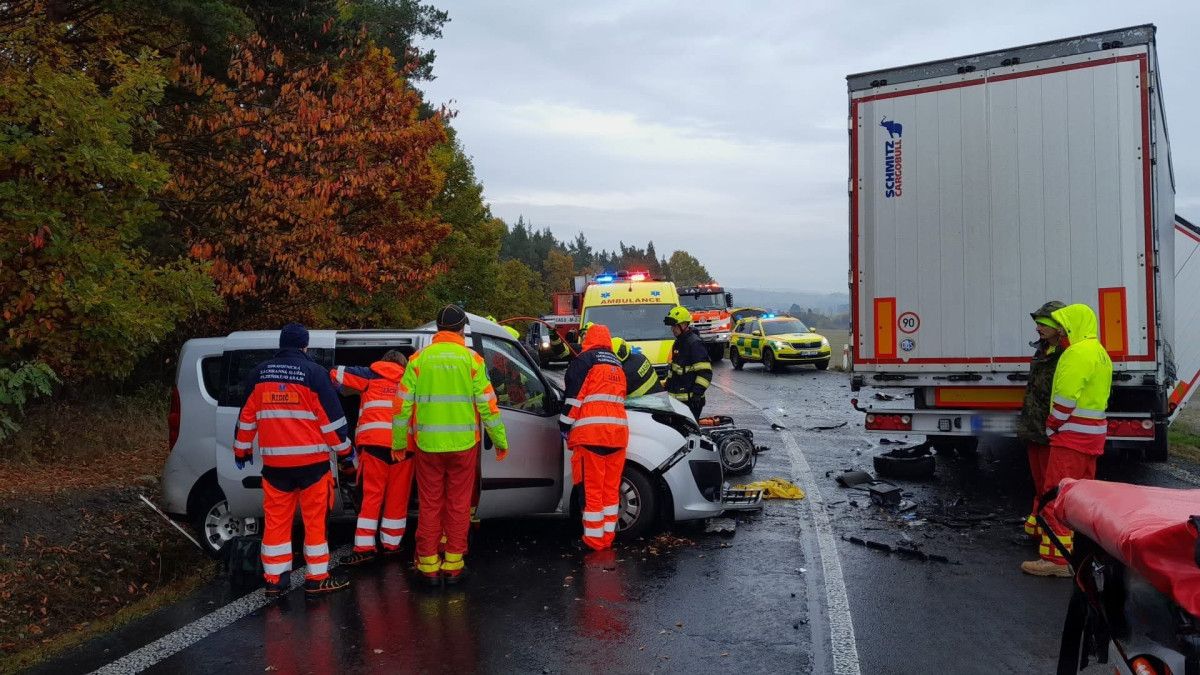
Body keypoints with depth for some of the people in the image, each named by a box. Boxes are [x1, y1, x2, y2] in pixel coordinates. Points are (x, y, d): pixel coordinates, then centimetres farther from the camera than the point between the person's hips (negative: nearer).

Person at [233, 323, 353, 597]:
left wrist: (242, 449, 24)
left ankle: (274, 580, 13)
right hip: (311, 460, -4)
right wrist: (345, 450, 3)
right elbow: (331, 416, -5)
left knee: (276, 519, 10)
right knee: (315, 519, 3)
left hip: (274, 461, 4)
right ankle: (317, 579, 7)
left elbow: (247, 415, 13)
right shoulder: (313, 372, -6)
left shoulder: (260, 372, 7)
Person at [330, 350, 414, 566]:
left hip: (375, 442, -1)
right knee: (397, 496, 9)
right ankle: (391, 543, 15)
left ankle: (365, 546, -3)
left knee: (372, 494, 1)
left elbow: (335, 374, 11)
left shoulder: (371, 375, 16)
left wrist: (351, 390, 25)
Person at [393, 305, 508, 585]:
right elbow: (488, 405, -2)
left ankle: (428, 565, 15)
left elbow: (403, 405, 2)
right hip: (463, 445, -1)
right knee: (459, 504, 9)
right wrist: (501, 441, 7)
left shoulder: (418, 359, 0)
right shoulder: (472, 360, -3)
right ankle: (453, 564, 14)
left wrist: (398, 443, 12)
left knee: (430, 504, 10)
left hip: (428, 446, 1)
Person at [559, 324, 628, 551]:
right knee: (611, 487, 11)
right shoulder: (617, 364, 22)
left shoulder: (584, 360, 1)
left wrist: (565, 426, -1)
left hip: (591, 432, -6)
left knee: (593, 489, -2)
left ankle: (594, 539, 1)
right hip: (618, 430, 6)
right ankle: (608, 537, 16)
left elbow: (574, 395, -6)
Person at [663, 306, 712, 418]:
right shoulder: (679, 342, 17)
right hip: (677, 398, 10)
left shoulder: (694, 343, -13)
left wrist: (698, 392, -22)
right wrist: (666, 384, 25)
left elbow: (705, 372, -18)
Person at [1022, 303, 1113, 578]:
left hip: (1072, 435, -10)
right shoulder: (1100, 353, 17)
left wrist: (1052, 428, -10)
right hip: (1094, 434, 10)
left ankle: (1056, 558, -7)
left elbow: (1065, 398, -22)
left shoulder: (1077, 352, -16)